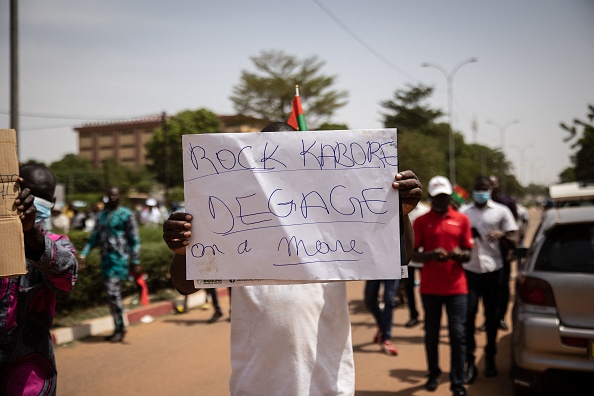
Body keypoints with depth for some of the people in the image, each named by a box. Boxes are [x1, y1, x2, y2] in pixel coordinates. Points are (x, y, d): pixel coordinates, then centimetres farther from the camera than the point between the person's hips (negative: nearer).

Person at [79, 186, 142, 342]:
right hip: (105, 258, 7)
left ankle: (120, 329, -3)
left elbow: (134, 240, -4)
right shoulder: (101, 215, 16)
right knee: (110, 294, 9)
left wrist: (135, 262, -8)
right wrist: (84, 253, 3)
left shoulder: (126, 214, -3)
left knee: (113, 292, -13)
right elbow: (94, 237, 16)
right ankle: (119, 328, 18)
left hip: (119, 257, -7)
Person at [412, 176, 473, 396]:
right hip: (430, 287, 0)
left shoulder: (462, 220, 5)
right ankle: (433, 374, 27)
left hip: (456, 287, 0)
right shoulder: (421, 221, 3)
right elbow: (413, 254, 0)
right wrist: (431, 255, -20)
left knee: (458, 334, -4)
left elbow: (468, 255, 7)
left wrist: (460, 254, -16)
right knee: (431, 333, 9)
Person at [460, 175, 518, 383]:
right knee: (468, 315, -5)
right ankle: (470, 362, 1)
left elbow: (514, 241, 1)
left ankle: (490, 358, 23)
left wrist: (501, 235, -20)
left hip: (492, 270, 0)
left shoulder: (501, 211, 4)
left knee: (492, 315, 8)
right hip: (469, 270, 0)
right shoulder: (463, 212, 7)